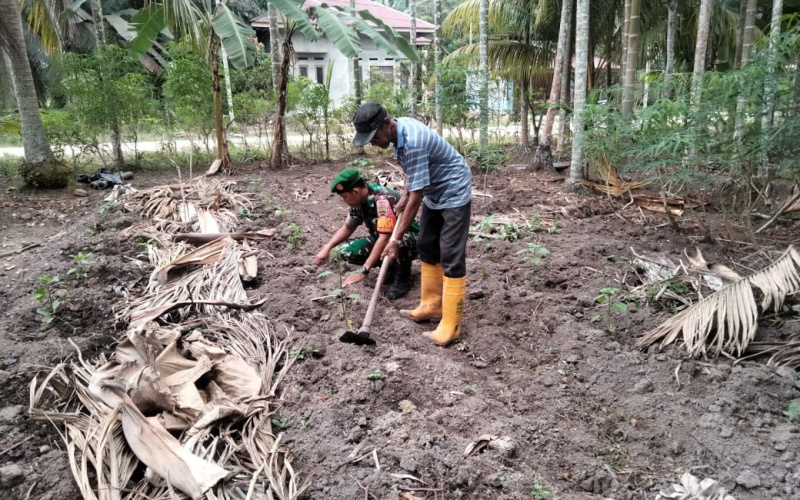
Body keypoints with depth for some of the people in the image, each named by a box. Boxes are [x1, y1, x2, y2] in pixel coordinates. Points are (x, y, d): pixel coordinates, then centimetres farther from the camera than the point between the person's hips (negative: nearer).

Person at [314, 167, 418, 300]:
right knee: (347, 251, -11)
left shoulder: (383, 199, -31)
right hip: (383, 238, 8)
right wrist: (327, 248, -3)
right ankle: (392, 267, 5)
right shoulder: (359, 200, -5)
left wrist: (364, 270, -38)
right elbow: (347, 228, 10)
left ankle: (403, 279, -13)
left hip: (410, 239, -8)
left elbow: (384, 238, -36)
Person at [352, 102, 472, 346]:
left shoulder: (413, 142, -32)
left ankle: (450, 326, -7)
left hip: (454, 194, -10)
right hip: (433, 193, 10)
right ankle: (432, 306, 25)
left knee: (451, 257, -11)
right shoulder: (400, 128, -4)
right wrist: (404, 195, 4)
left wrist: (398, 239, -26)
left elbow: (417, 195, -30)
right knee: (426, 249, 14)